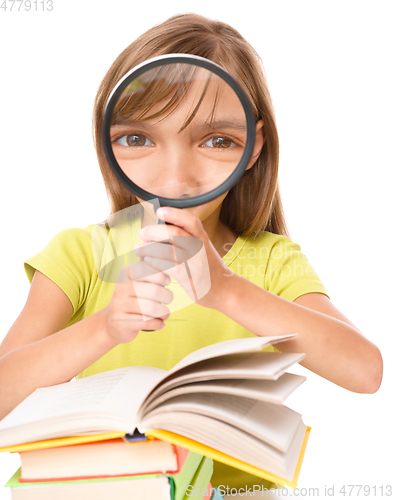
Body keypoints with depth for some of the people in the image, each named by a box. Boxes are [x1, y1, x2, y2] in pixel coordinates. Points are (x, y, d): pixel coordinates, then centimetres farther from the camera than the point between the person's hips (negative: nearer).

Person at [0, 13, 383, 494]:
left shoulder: (273, 261, -1)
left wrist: (224, 288, -29)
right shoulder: (80, 254, -2)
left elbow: (366, 372, -18)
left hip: (238, 486, 0)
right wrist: (104, 329, -29)